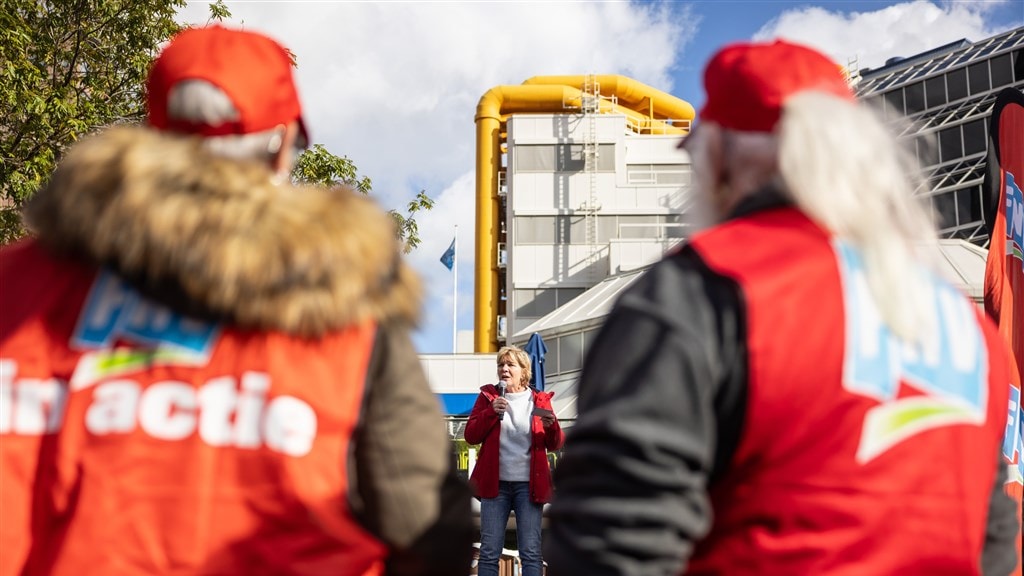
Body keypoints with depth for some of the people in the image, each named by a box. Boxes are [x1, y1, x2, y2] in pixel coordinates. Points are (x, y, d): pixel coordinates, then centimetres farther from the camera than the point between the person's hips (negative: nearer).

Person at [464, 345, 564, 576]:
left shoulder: (539, 400, 7)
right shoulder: (488, 396, 8)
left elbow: (555, 444, 5)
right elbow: (471, 436, 0)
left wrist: (551, 426, -17)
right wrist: (491, 412, -15)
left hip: (529, 485, 0)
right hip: (495, 483, 0)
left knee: (531, 552, -2)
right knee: (489, 551, 0)